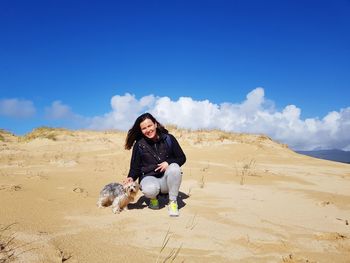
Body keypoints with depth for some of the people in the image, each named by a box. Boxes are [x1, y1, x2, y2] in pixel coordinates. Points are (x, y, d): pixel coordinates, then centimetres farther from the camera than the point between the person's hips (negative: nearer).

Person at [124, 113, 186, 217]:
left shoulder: (168, 139, -3)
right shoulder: (139, 145, -2)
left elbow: (182, 158, 1)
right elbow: (135, 167, 2)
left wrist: (168, 162, -17)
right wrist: (131, 177, -19)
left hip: (167, 179, 1)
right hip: (149, 178, -1)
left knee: (174, 168, -34)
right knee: (149, 190, -37)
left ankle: (173, 202, -13)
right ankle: (154, 198, 3)